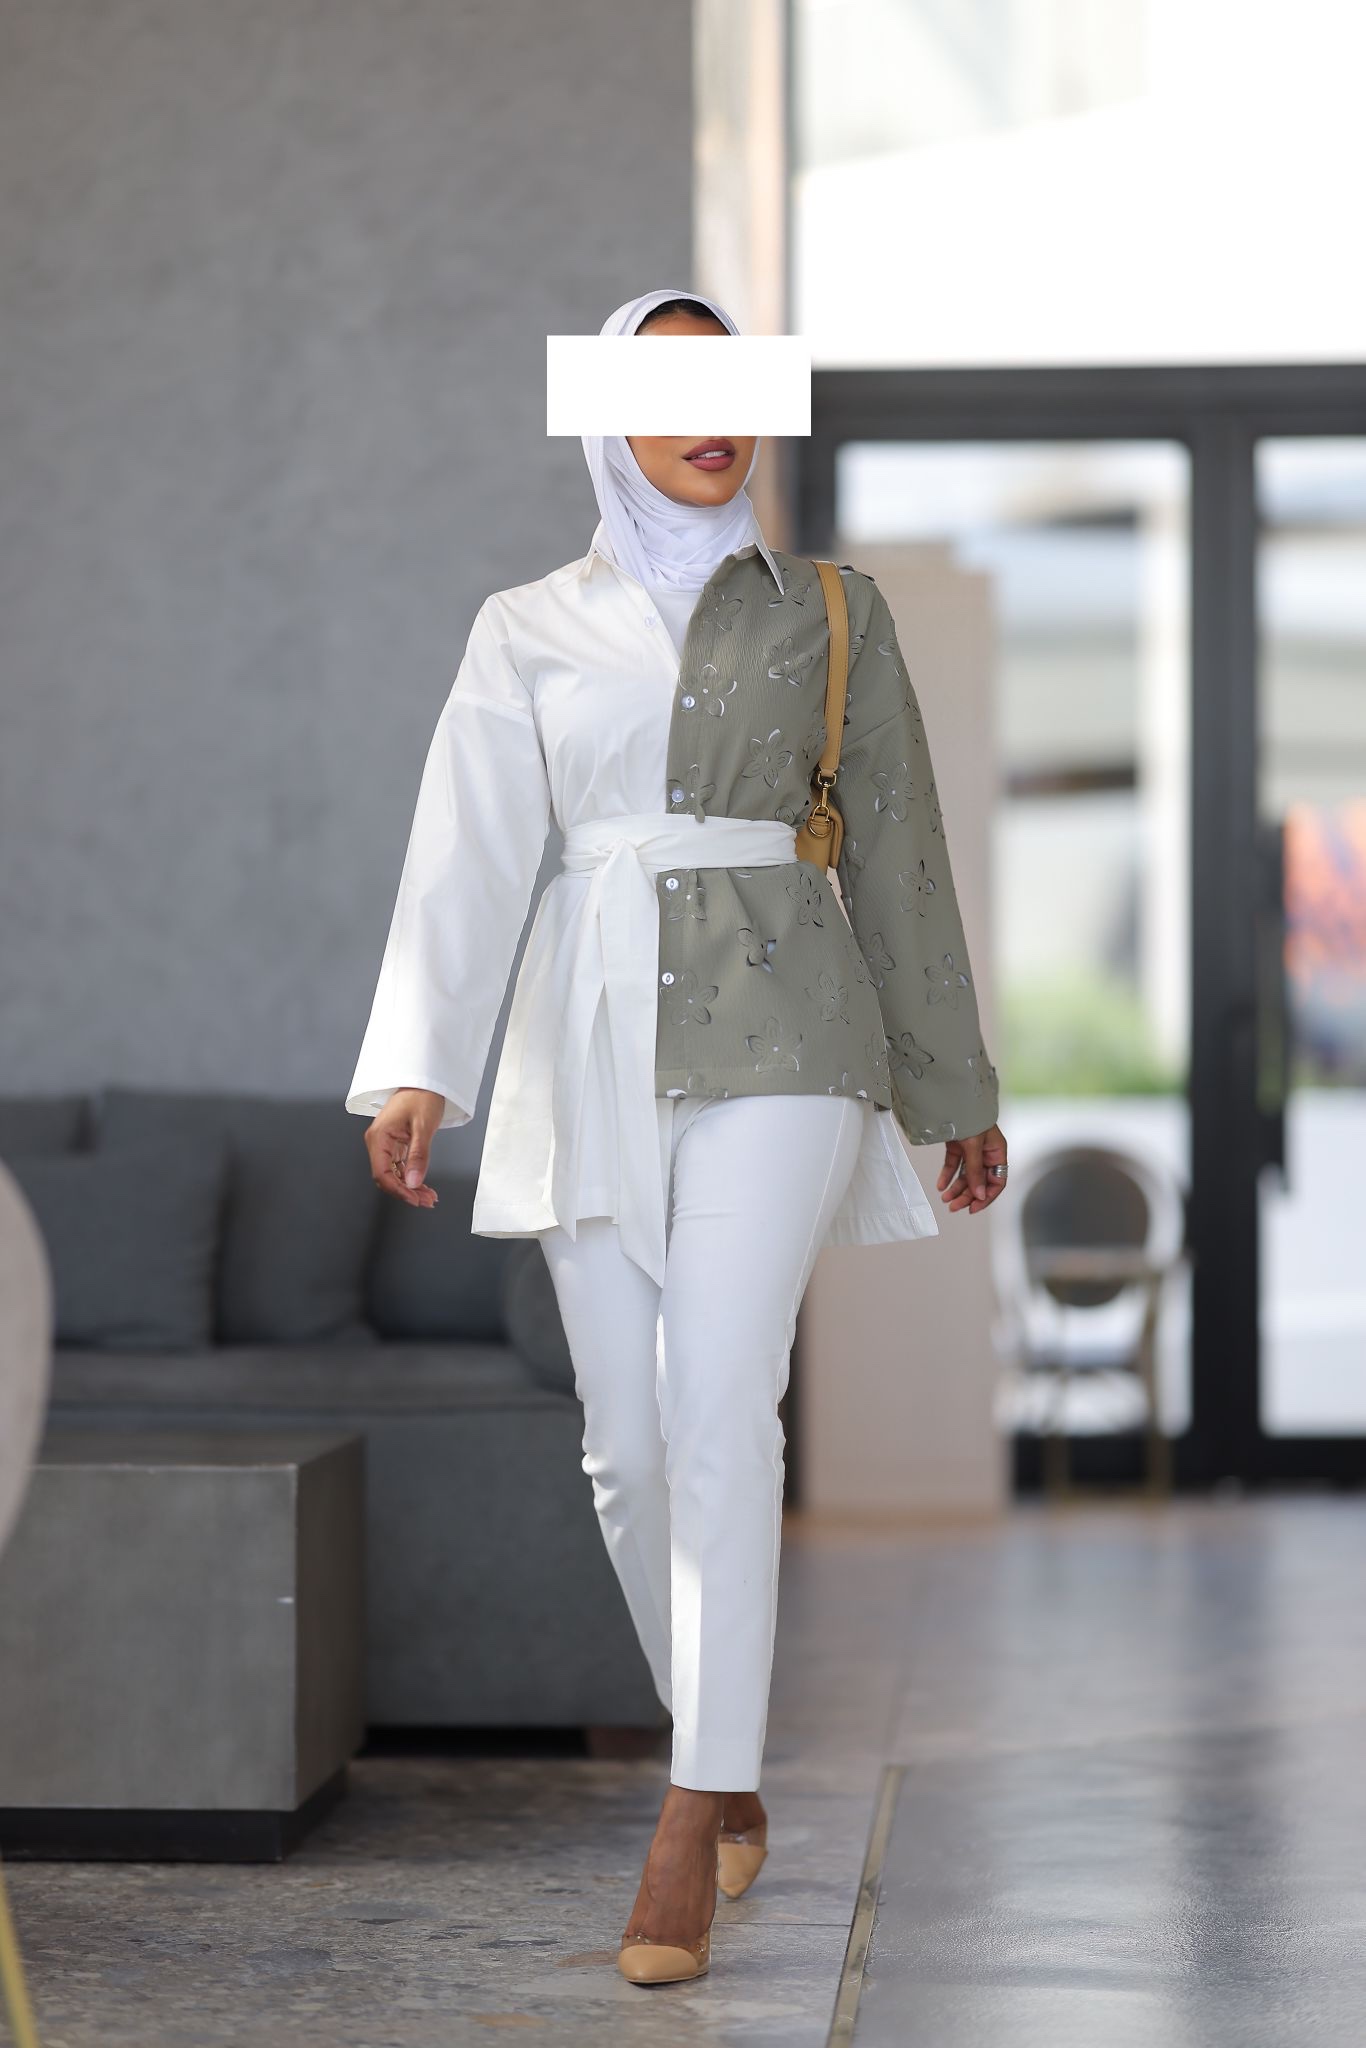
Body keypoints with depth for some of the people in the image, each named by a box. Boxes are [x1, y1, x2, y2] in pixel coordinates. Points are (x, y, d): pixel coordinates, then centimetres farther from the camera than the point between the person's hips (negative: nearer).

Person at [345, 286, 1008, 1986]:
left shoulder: (833, 612, 9)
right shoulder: (526, 634, 10)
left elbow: (898, 858, 12)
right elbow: (465, 860, -2)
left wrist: (959, 1091, 15)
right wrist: (413, 1074, -16)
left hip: (775, 1037, -2)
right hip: (594, 1051, 2)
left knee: (716, 1407, -20)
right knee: (630, 1449, 3)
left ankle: (683, 1838, -18)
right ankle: (731, 1781, 26)